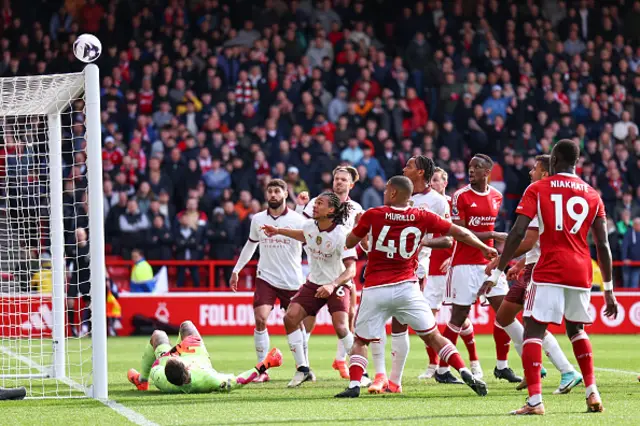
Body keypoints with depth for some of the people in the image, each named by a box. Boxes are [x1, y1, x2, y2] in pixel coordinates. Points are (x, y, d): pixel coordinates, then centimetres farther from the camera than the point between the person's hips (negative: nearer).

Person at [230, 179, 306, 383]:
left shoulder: (298, 220, -7)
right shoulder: (258, 220, 5)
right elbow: (250, 245, 20)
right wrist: (236, 270, 22)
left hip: (292, 281, -2)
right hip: (266, 278, 2)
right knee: (260, 320, -15)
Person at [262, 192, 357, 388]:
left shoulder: (341, 235, -24)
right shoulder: (309, 226, -5)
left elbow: (351, 270, -28)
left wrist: (332, 285, -42)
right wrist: (278, 231, 21)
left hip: (337, 285, -6)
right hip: (314, 283, 6)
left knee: (341, 328, -22)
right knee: (290, 317, -8)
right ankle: (302, 369, 4)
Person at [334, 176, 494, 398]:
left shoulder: (372, 215, -4)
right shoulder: (423, 217, 2)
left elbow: (349, 243, 8)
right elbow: (460, 233, 9)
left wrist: (359, 225, 28)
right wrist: (485, 248, 25)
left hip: (375, 290, -2)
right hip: (406, 287, 2)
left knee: (360, 341, 11)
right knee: (433, 336, 9)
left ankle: (354, 385, -4)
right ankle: (466, 374, -1)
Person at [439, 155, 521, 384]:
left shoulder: (496, 197, 8)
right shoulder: (461, 196, -9)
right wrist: (494, 235, -17)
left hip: (488, 262, 5)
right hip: (465, 264, -5)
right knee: (459, 315, -3)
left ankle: (502, 366, 10)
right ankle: (442, 369, 5)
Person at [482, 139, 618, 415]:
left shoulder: (538, 189, 2)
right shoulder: (592, 195, 12)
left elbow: (518, 233, -7)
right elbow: (603, 245, 10)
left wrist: (497, 272, -6)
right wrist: (608, 288, 16)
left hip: (549, 271, -4)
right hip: (581, 273, 4)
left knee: (533, 329, -2)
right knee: (576, 328, 24)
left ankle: (535, 400, -15)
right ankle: (592, 393, 16)